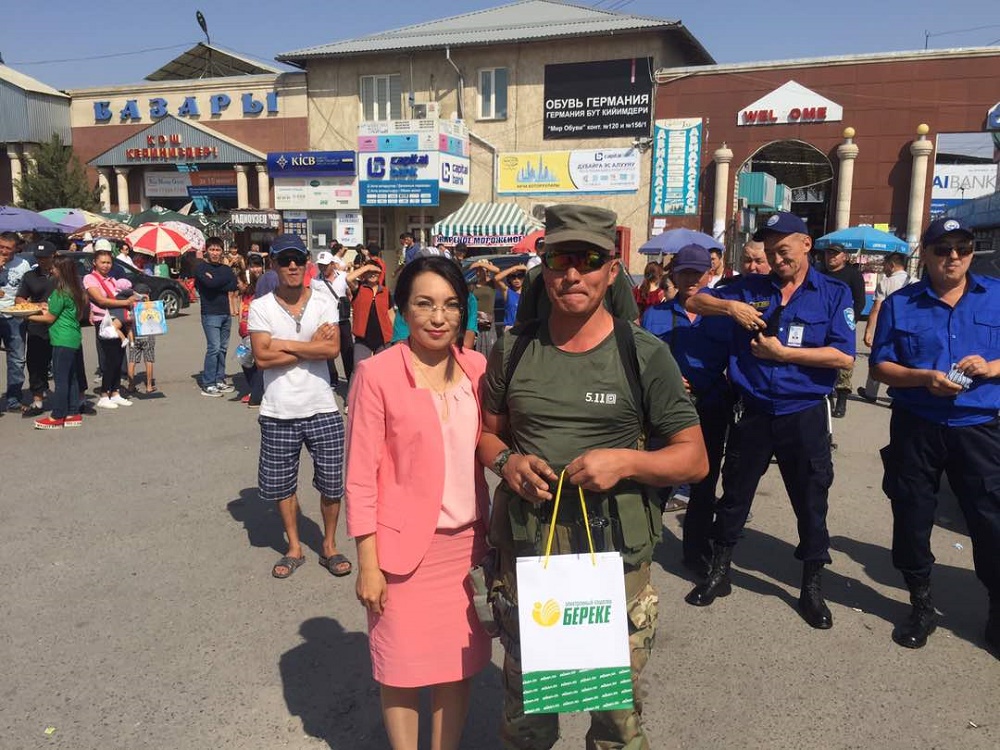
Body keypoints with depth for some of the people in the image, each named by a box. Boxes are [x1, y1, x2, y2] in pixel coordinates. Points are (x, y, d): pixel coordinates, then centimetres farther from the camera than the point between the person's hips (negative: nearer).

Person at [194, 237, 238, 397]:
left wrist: (216, 282, -11)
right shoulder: (201, 267, -2)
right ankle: (207, 385, -6)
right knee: (214, 348, -11)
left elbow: (233, 285, -4)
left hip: (226, 313, 6)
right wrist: (226, 277, -7)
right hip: (210, 314, -6)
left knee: (223, 348, 9)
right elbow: (210, 283, -21)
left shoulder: (225, 268, 13)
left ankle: (220, 381, 18)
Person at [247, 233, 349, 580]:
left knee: (331, 483, 8)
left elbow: (332, 349, -15)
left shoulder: (324, 303, 0)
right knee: (282, 485, 13)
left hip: (322, 410, 0)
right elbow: (262, 357, -13)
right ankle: (294, 548, 32)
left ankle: (330, 546, 27)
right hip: (278, 413, 0)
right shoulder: (260, 307, -2)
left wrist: (285, 345, -14)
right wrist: (310, 347, -12)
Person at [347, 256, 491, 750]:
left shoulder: (478, 369, 1)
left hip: (467, 542, 4)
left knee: (458, 665, 15)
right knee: (404, 670, 12)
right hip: (403, 547, -4)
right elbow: (360, 475, -10)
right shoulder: (377, 374, -11)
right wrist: (368, 563, -10)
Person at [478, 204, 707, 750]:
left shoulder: (645, 355, -4)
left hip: (615, 559, -2)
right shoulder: (513, 350, 4)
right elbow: (487, 432, 14)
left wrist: (626, 461, -18)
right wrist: (506, 461, -8)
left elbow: (694, 459, -1)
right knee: (524, 706, 18)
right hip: (524, 554, 3)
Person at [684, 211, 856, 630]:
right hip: (754, 414, 2)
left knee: (811, 502, 10)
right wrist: (729, 305, -12)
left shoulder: (834, 294, -2)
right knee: (735, 495, 13)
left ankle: (812, 586, 29)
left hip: (805, 416, -1)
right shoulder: (750, 289, 4)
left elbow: (843, 356, -12)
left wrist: (780, 352, -16)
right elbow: (694, 302, 7)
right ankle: (719, 572, 30)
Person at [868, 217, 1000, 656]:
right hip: (916, 428, 1)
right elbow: (880, 366, 1)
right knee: (912, 516, 9)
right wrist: (924, 378, -15)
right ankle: (920, 604, 28)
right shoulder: (899, 304, 4)